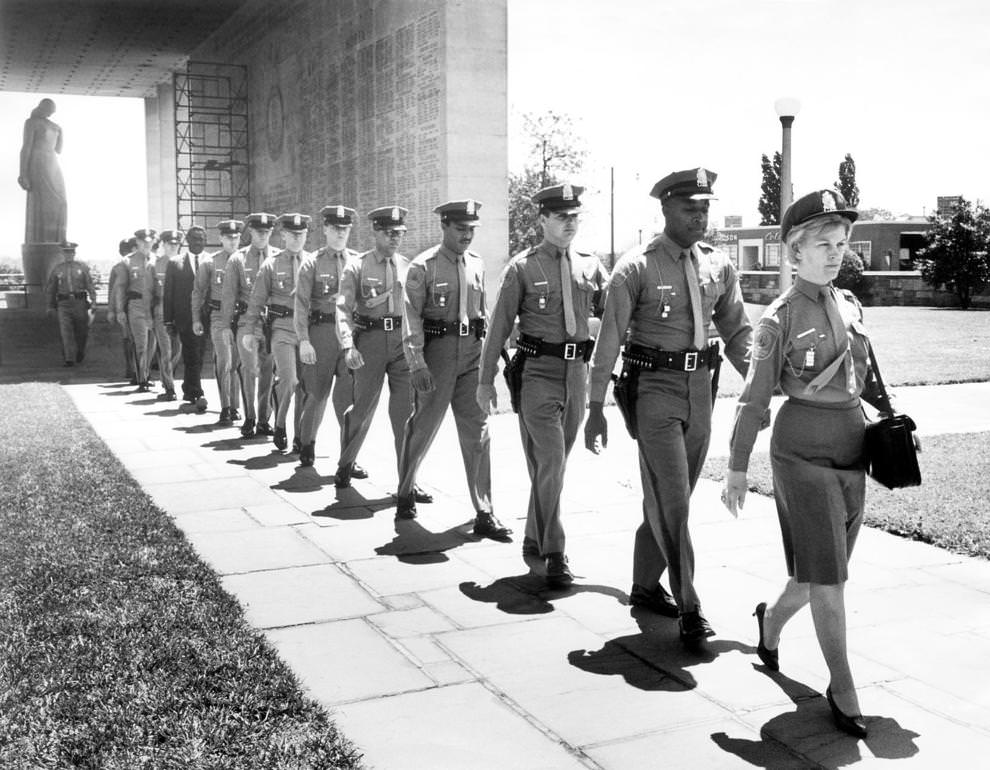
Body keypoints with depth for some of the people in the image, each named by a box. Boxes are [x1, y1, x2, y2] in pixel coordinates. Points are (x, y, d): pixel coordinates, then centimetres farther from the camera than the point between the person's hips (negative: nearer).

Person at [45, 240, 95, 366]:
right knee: (66, 331, -11)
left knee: (81, 331, 7)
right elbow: (50, 289, 16)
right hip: (64, 304, 0)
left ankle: (80, 355, 32)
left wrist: (93, 302, -7)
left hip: (80, 303, 0)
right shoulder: (57, 269, 8)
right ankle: (69, 359, -13)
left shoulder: (82, 267, 5)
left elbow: (90, 286, 2)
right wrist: (51, 306, 17)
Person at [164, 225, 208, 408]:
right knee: (192, 357, -7)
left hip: (205, 317, 2)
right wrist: (169, 320, 0)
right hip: (185, 317, -2)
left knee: (197, 357, 9)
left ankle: (189, 392, 25)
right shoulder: (175, 263, 5)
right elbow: (168, 294, 5)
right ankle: (197, 394, -8)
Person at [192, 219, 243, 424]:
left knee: (237, 364, 8)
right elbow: (198, 292, 7)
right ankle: (225, 409, -5)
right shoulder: (209, 263, 2)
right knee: (224, 363, -9)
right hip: (219, 316, -2)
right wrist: (196, 319, 3)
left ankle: (234, 407, 19)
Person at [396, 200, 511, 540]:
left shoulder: (477, 264, 10)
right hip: (437, 350, -4)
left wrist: (488, 353, 14)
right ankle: (404, 494, 31)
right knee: (423, 428, 7)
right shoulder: (423, 266, -6)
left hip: (472, 353, 4)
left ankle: (484, 514, 4)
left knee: (478, 433, 0)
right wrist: (417, 364, -18)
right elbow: (411, 317, -10)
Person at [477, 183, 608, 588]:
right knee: (550, 463, -10)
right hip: (538, 372, -5)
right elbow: (499, 326, -1)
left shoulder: (591, 266, 8)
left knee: (554, 463, 15)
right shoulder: (522, 267, -3)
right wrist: (485, 379, -1)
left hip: (577, 371, 5)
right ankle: (553, 554, -2)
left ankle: (534, 540, 32)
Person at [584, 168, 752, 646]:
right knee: (671, 500, -7)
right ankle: (688, 607, 2)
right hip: (654, 389, -5)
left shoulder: (719, 266, 7)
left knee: (671, 498, 15)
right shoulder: (636, 269, -9)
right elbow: (609, 339, -8)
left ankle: (645, 585, 32)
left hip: (700, 389, 6)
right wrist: (596, 407, -10)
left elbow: (738, 333, 12)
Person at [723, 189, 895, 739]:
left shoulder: (849, 305, 10)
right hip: (802, 449, -6)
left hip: (852, 445, 6)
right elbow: (754, 398, -6)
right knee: (826, 575, -4)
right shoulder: (780, 317, -7)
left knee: (823, 572, 14)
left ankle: (772, 619, 43)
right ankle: (842, 688, 9)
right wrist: (736, 468, -6)